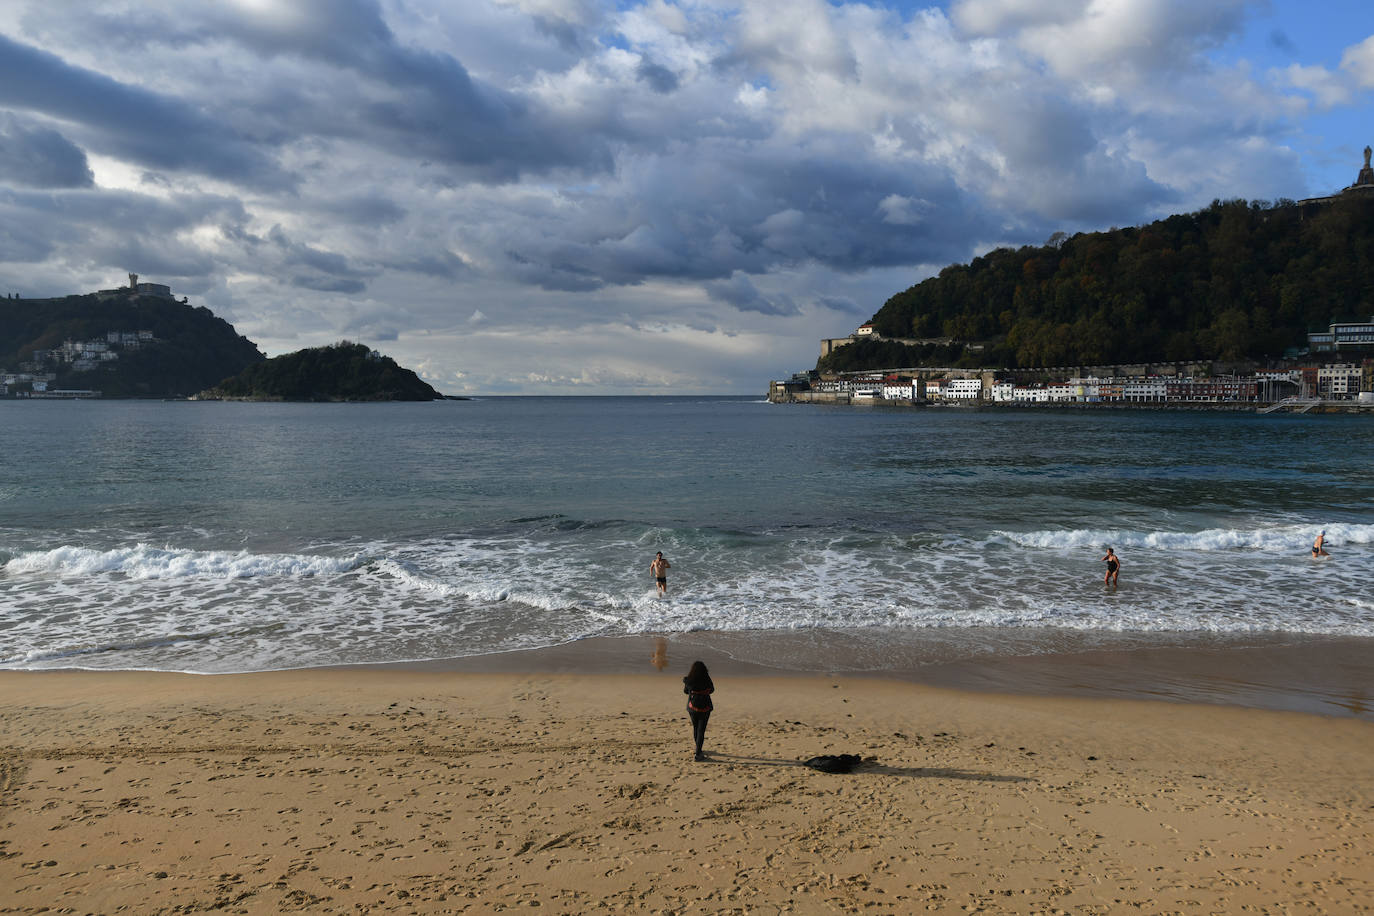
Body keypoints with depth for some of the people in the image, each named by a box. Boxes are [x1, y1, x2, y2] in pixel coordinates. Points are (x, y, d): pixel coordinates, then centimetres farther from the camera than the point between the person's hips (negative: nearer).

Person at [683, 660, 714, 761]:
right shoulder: (706, 680, -15)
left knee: (695, 727, 21)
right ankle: (698, 754, -5)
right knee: (701, 730, 1)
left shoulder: (688, 681, -10)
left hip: (692, 707, 2)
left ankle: (698, 749, 37)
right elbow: (711, 690, 2)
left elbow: (685, 691, 7)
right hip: (704, 707, -2)